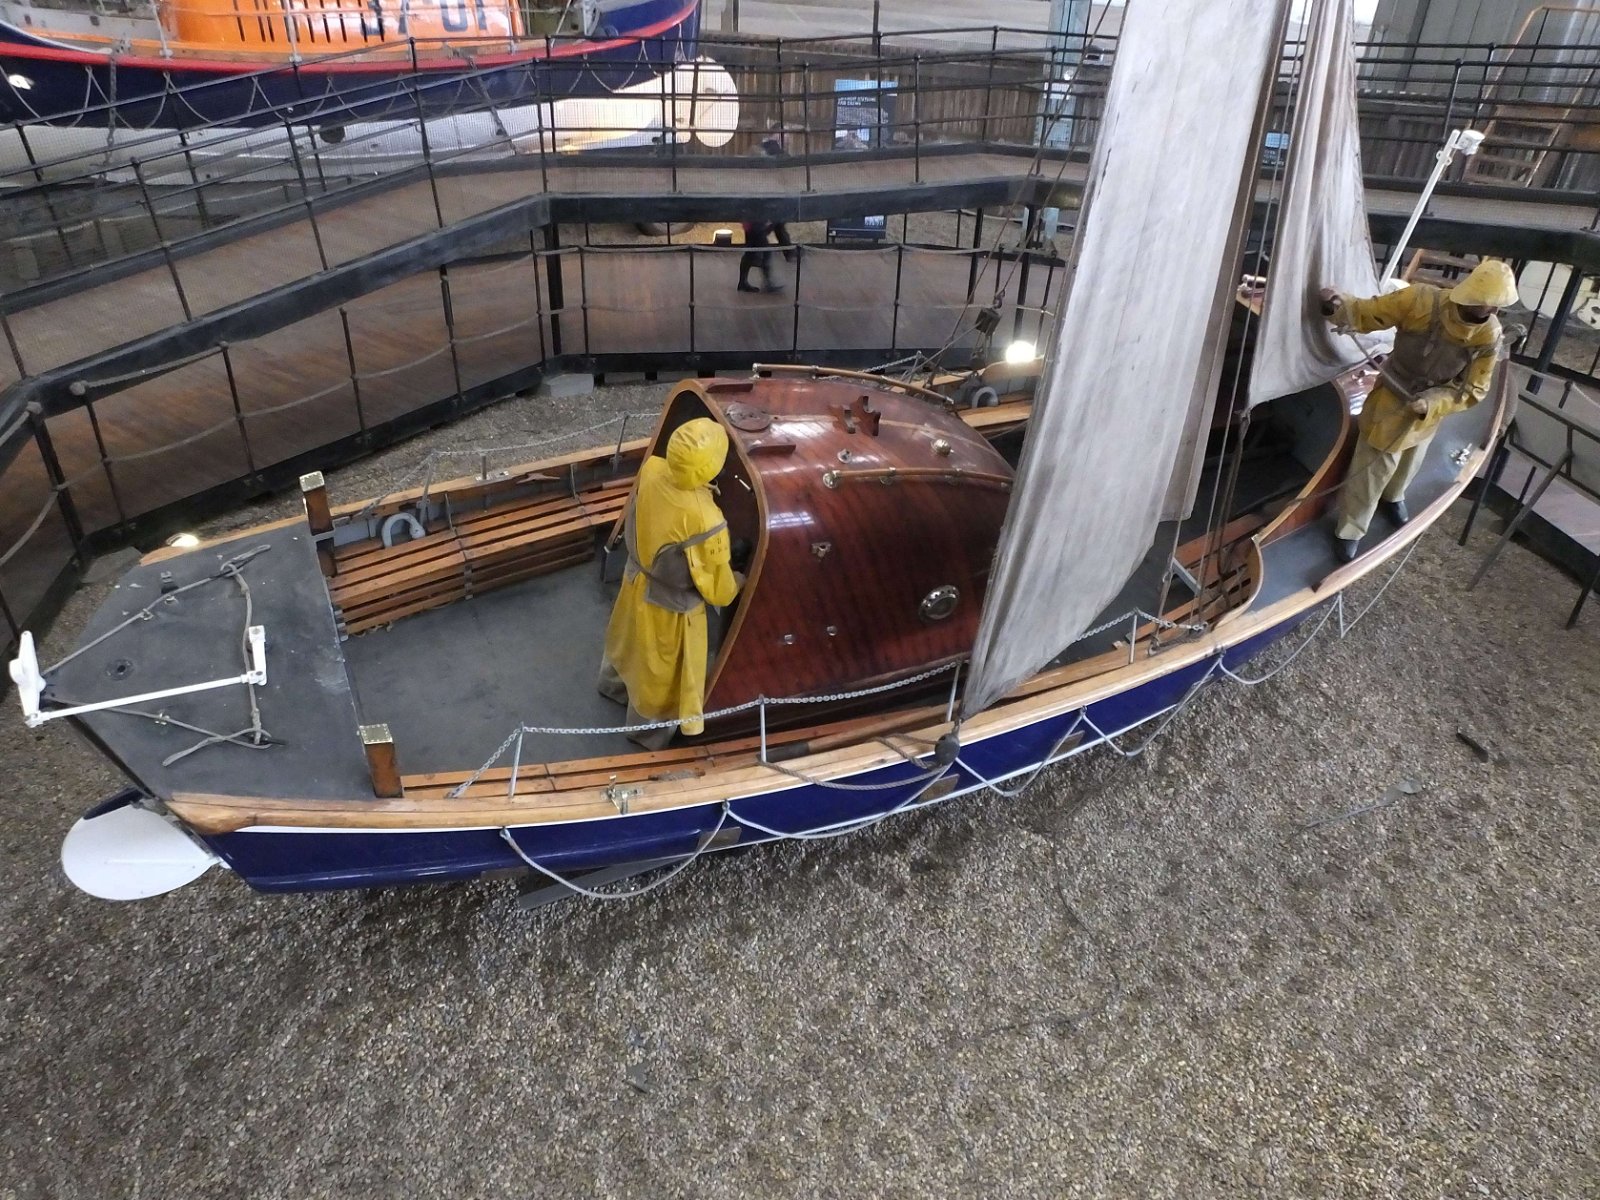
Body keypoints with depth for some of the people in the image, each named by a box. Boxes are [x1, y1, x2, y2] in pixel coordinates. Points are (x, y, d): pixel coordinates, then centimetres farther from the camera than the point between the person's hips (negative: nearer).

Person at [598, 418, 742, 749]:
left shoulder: (651, 470, -22)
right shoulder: (705, 521, -39)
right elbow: (718, 590, -23)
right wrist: (737, 584, -2)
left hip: (636, 581, 7)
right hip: (669, 608, -6)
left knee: (629, 638, 36)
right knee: (660, 674, 23)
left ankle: (613, 684, 66)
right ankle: (647, 731, 49)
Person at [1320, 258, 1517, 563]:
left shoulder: (1489, 336, -19)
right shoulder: (1421, 300, -31)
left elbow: (1473, 389, -12)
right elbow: (1368, 313, -22)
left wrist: (1431, 404, -28)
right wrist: (1339, 307, -44)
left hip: (1430, 407, 4)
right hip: (1393, 398, -4)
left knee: (1410, 460, 28)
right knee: (1376, 465, 2)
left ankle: (1393, 497, 59)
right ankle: (1349, 530, 18)